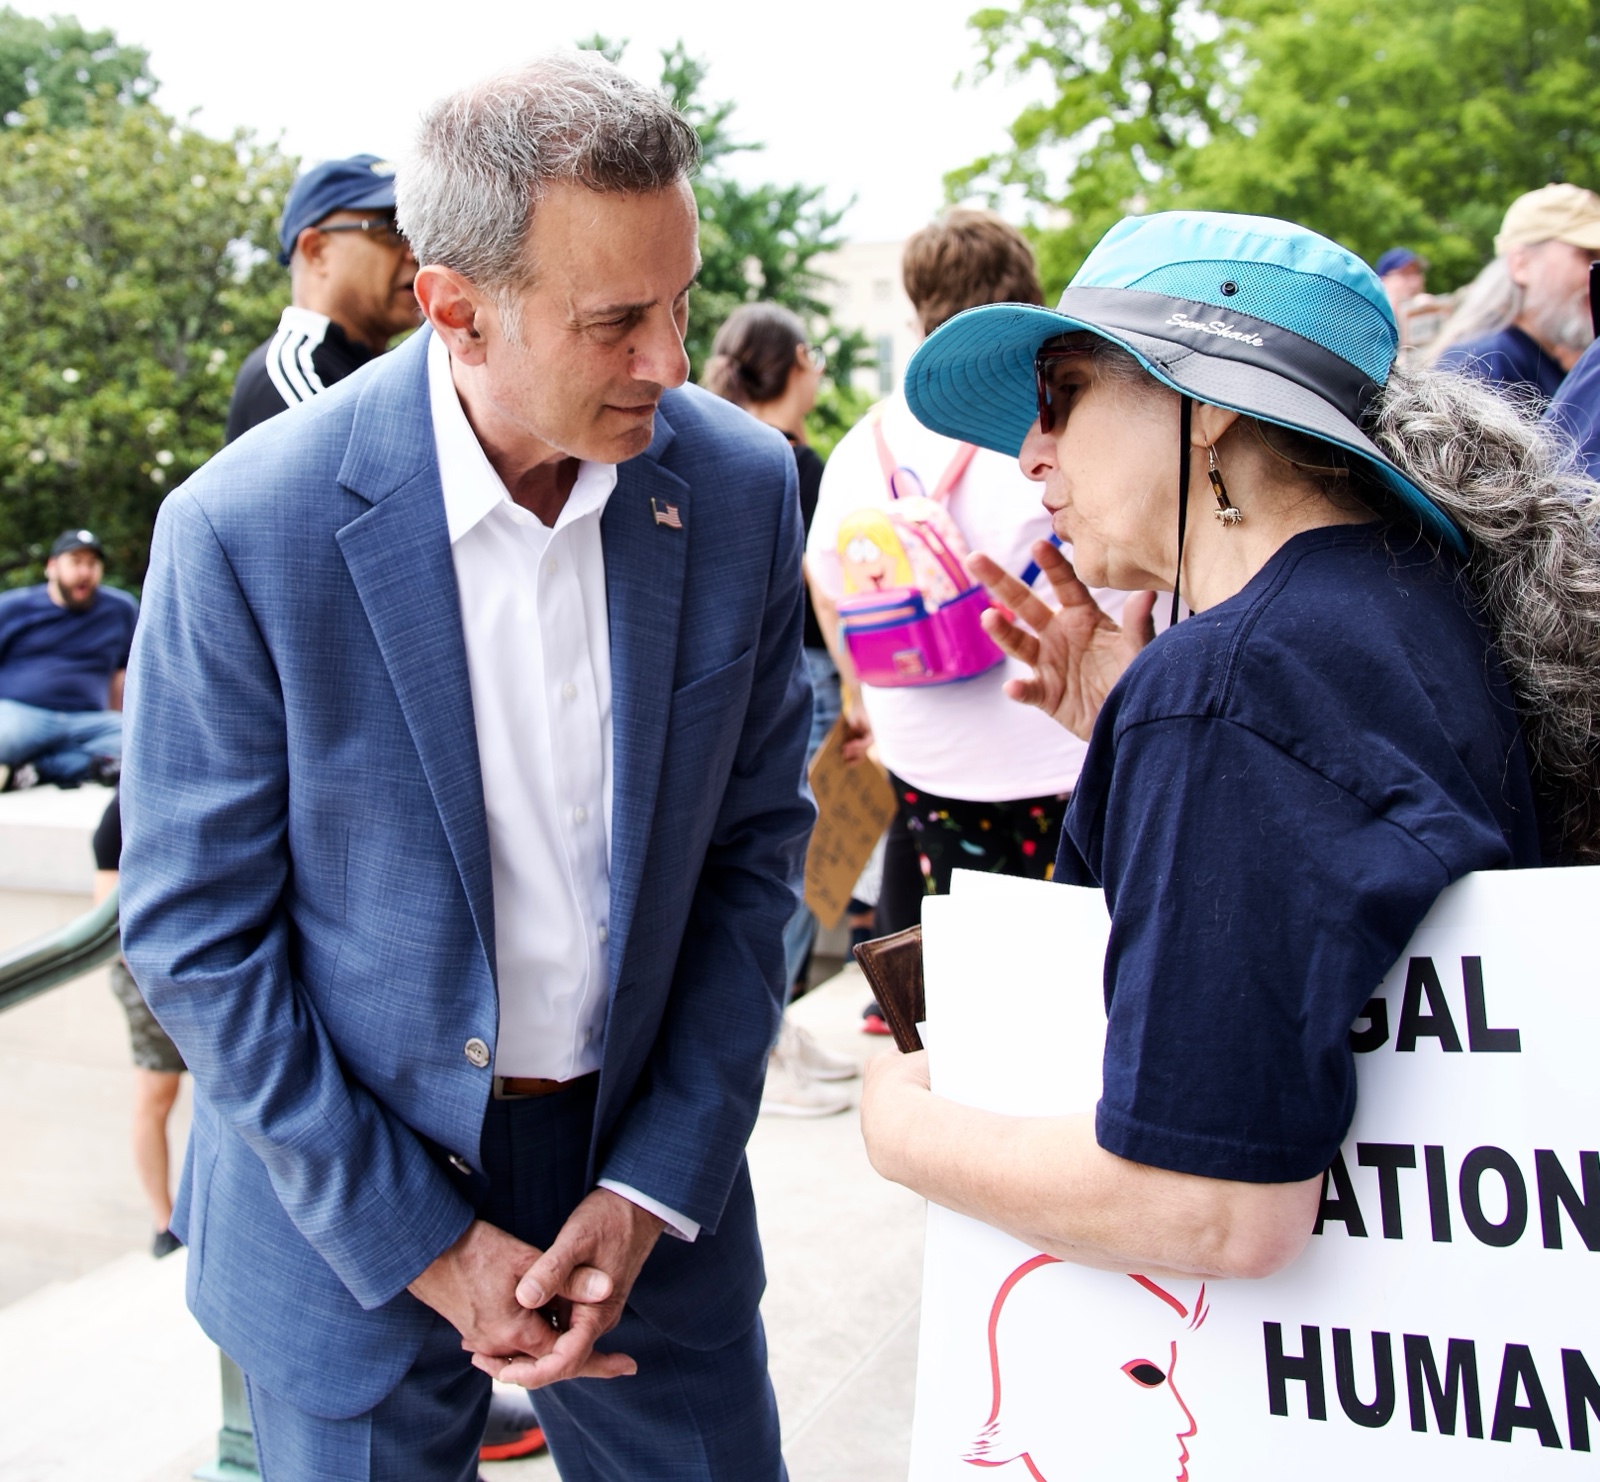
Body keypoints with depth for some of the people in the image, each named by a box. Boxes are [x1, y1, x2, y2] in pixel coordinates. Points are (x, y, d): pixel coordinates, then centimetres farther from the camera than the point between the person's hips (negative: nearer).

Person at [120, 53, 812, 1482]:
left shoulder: (742, 483, -9)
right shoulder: (246, 530, -18)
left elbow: (755, 841, -1)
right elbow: (198, 934, -11)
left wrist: (655, 1186, -6)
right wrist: (423, 1243, -11)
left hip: (650, 1161, 3)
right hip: (349, 1199, -2)